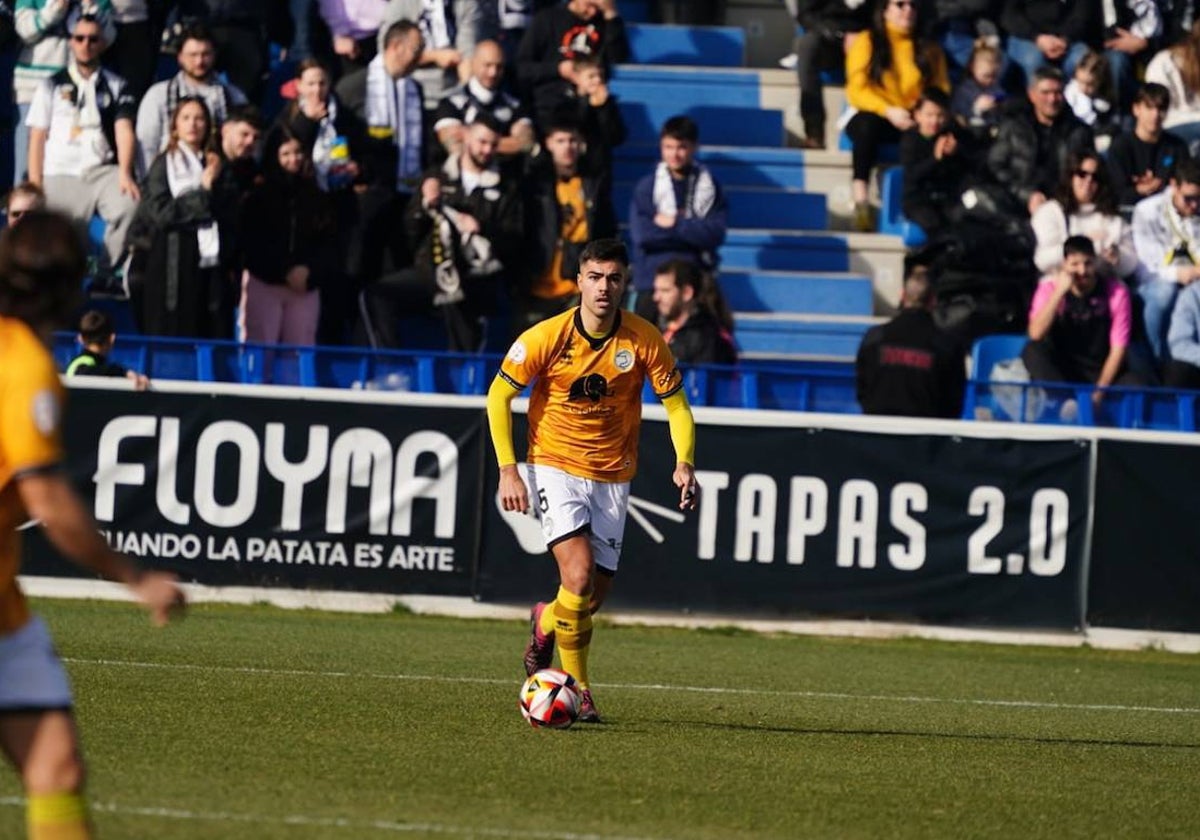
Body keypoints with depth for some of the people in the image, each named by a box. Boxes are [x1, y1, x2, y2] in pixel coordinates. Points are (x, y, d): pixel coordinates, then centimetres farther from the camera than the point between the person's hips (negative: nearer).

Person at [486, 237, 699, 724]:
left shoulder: (645, 341, -8)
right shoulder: (546, 337, -12)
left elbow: (676, 404, 2)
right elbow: (499, 395, -2)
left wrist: (684, 464, -14)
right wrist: (508, 470, -9)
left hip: (612, 478, 3)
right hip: (554, 466, -3)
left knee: (595, 597, 4)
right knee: (579, 578, -21)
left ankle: (547, 624, 40)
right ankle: (578, 687, -2)